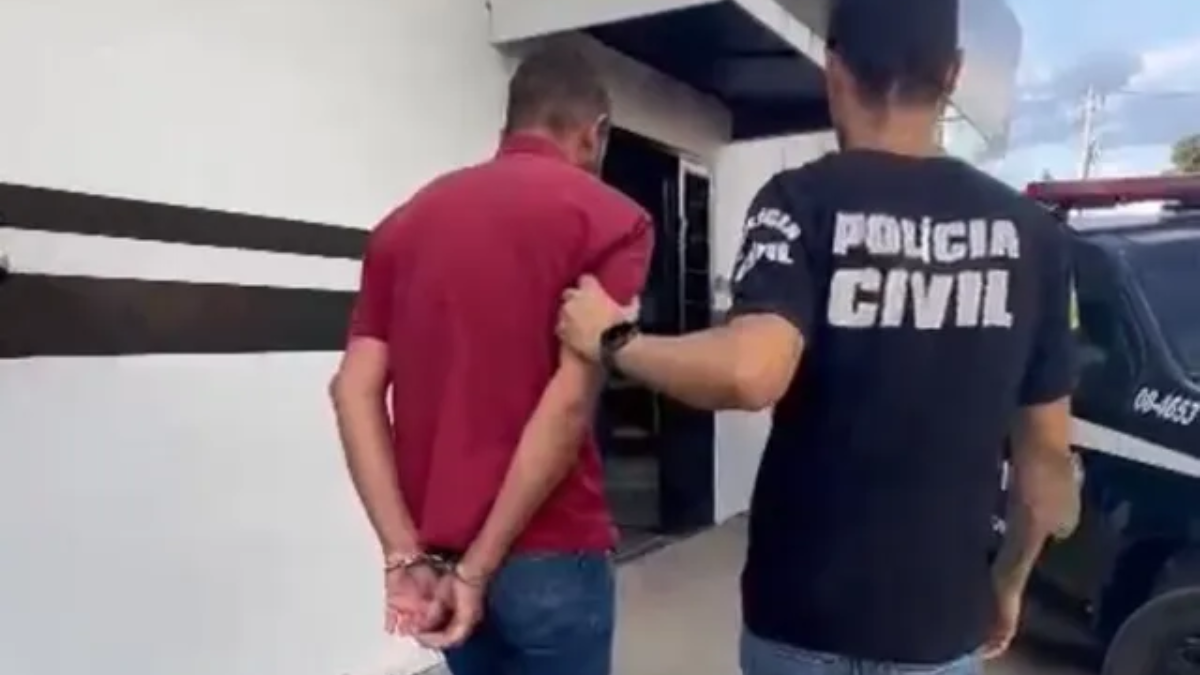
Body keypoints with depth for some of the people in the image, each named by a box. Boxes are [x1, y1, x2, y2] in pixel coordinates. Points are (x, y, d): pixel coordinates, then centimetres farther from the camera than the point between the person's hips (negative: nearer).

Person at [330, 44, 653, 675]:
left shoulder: (408, 219, 9)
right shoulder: (609, 218, -6)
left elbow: (355, 389, -1)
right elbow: (570, 402, -18)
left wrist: (406, 557, -5)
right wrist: (478, 567, -13)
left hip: (433, 560, 5)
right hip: (548, 556, -5)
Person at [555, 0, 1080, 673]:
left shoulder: (805, 202, -14)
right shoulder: (1030, 230, -2)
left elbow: (752, 374, -31)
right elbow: (1049, 454, 3)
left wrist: (614, 341, -14)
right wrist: (1009, 582, 18)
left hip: (804, 617, -2)